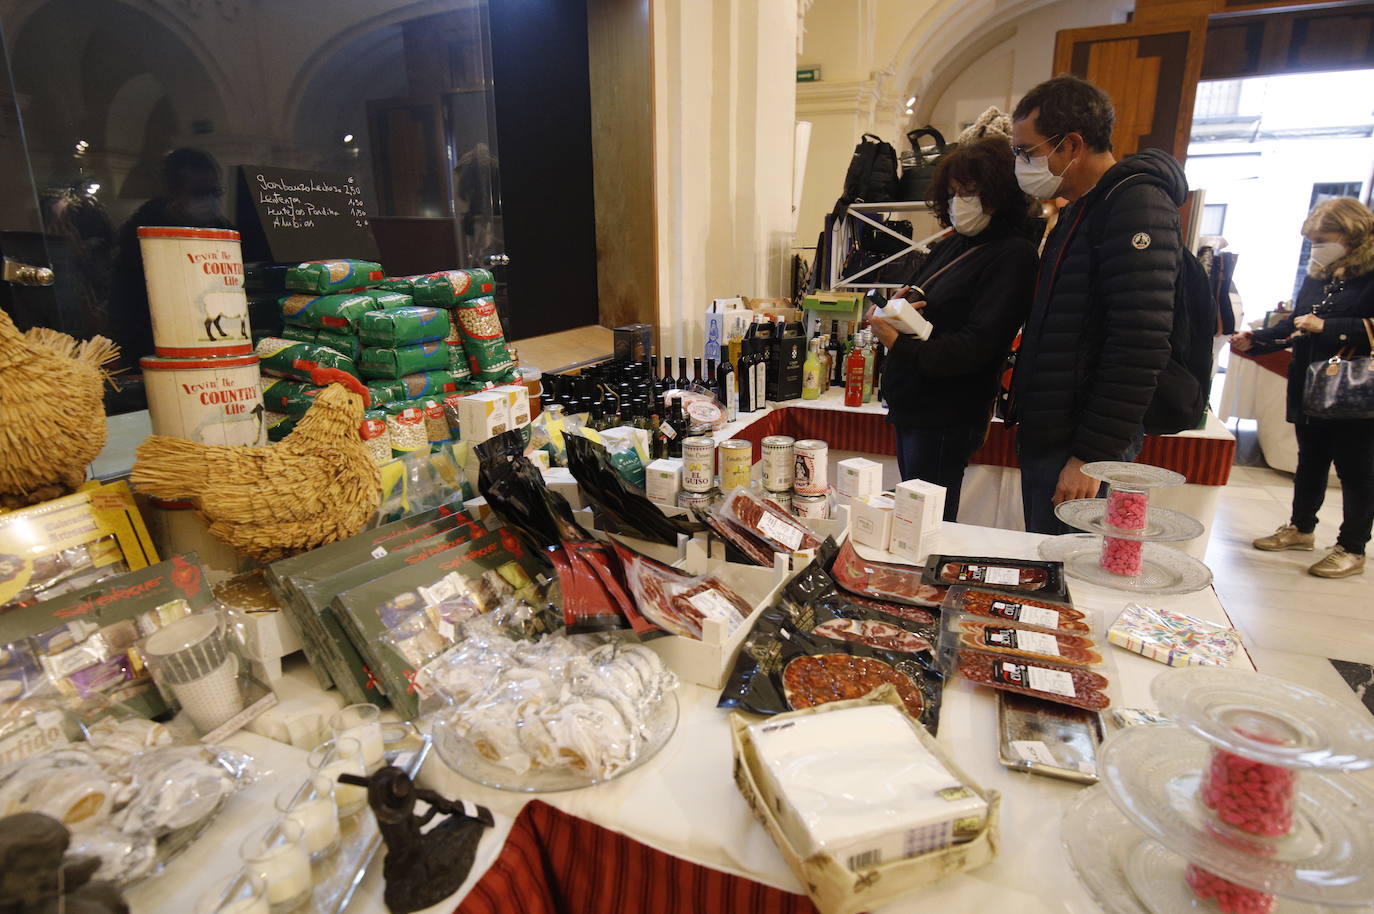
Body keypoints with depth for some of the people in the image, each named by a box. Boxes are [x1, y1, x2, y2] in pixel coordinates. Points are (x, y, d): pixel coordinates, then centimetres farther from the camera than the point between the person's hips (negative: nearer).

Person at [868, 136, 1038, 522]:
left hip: (945, 418, -8)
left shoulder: (1012, 255, -10)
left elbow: (976, 346, -18)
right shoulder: (952, 246, 15)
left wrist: (900, 345, -23)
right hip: (910, 405, 8)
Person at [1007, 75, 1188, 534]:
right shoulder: (1079, 209, 18)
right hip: (1045, 436, 10)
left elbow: (1139, 348, -22)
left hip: (1084, 447, -9)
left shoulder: (1136, 204, -13)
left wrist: (1092, 456, -22)